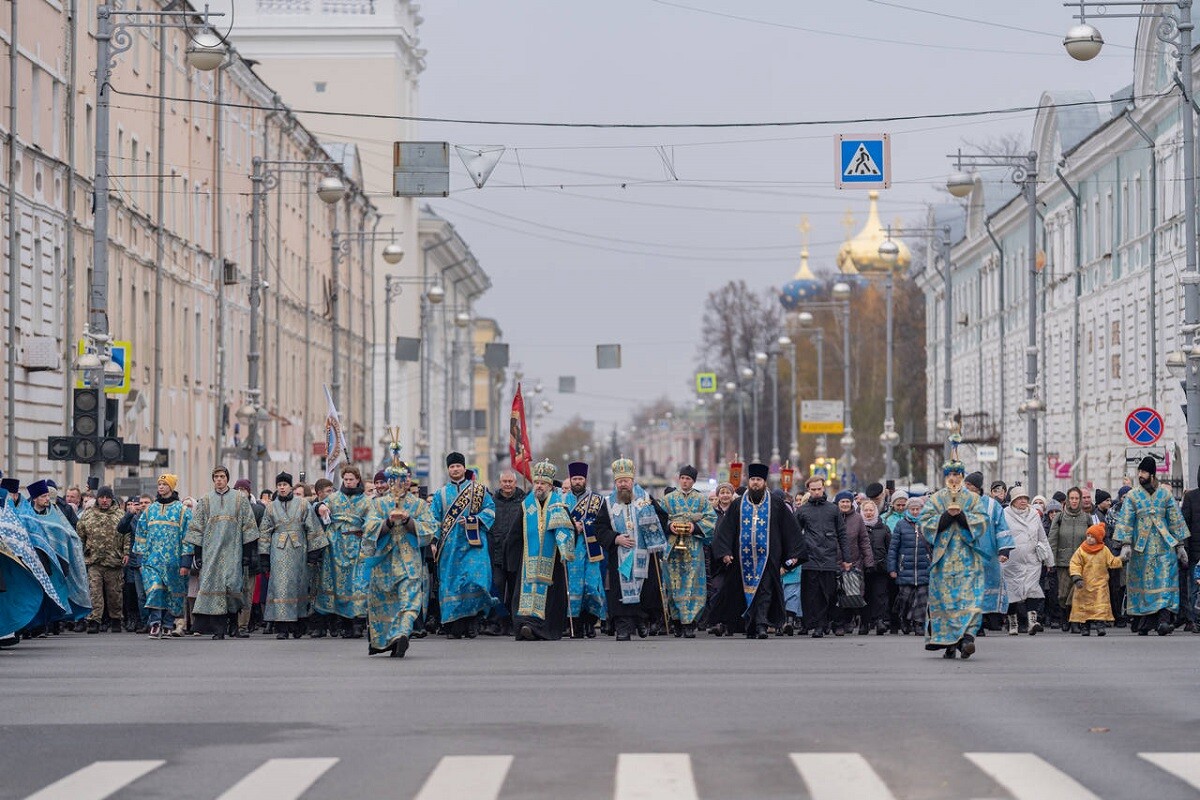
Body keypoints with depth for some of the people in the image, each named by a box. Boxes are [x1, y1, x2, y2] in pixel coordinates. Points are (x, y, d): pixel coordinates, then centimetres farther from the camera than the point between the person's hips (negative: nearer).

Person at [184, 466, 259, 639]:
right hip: (211, 552, 2)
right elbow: (197, 528, 10)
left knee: (233, 585, -12)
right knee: (214, 585, -5)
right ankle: (218, 629, -1)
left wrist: (247, 552, -2)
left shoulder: (240, 499, 7)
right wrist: (198, 554, 2)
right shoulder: (205, 501, 11)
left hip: (233, 550, -2)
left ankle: (233, 623, 7)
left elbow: (248, 527, 5)